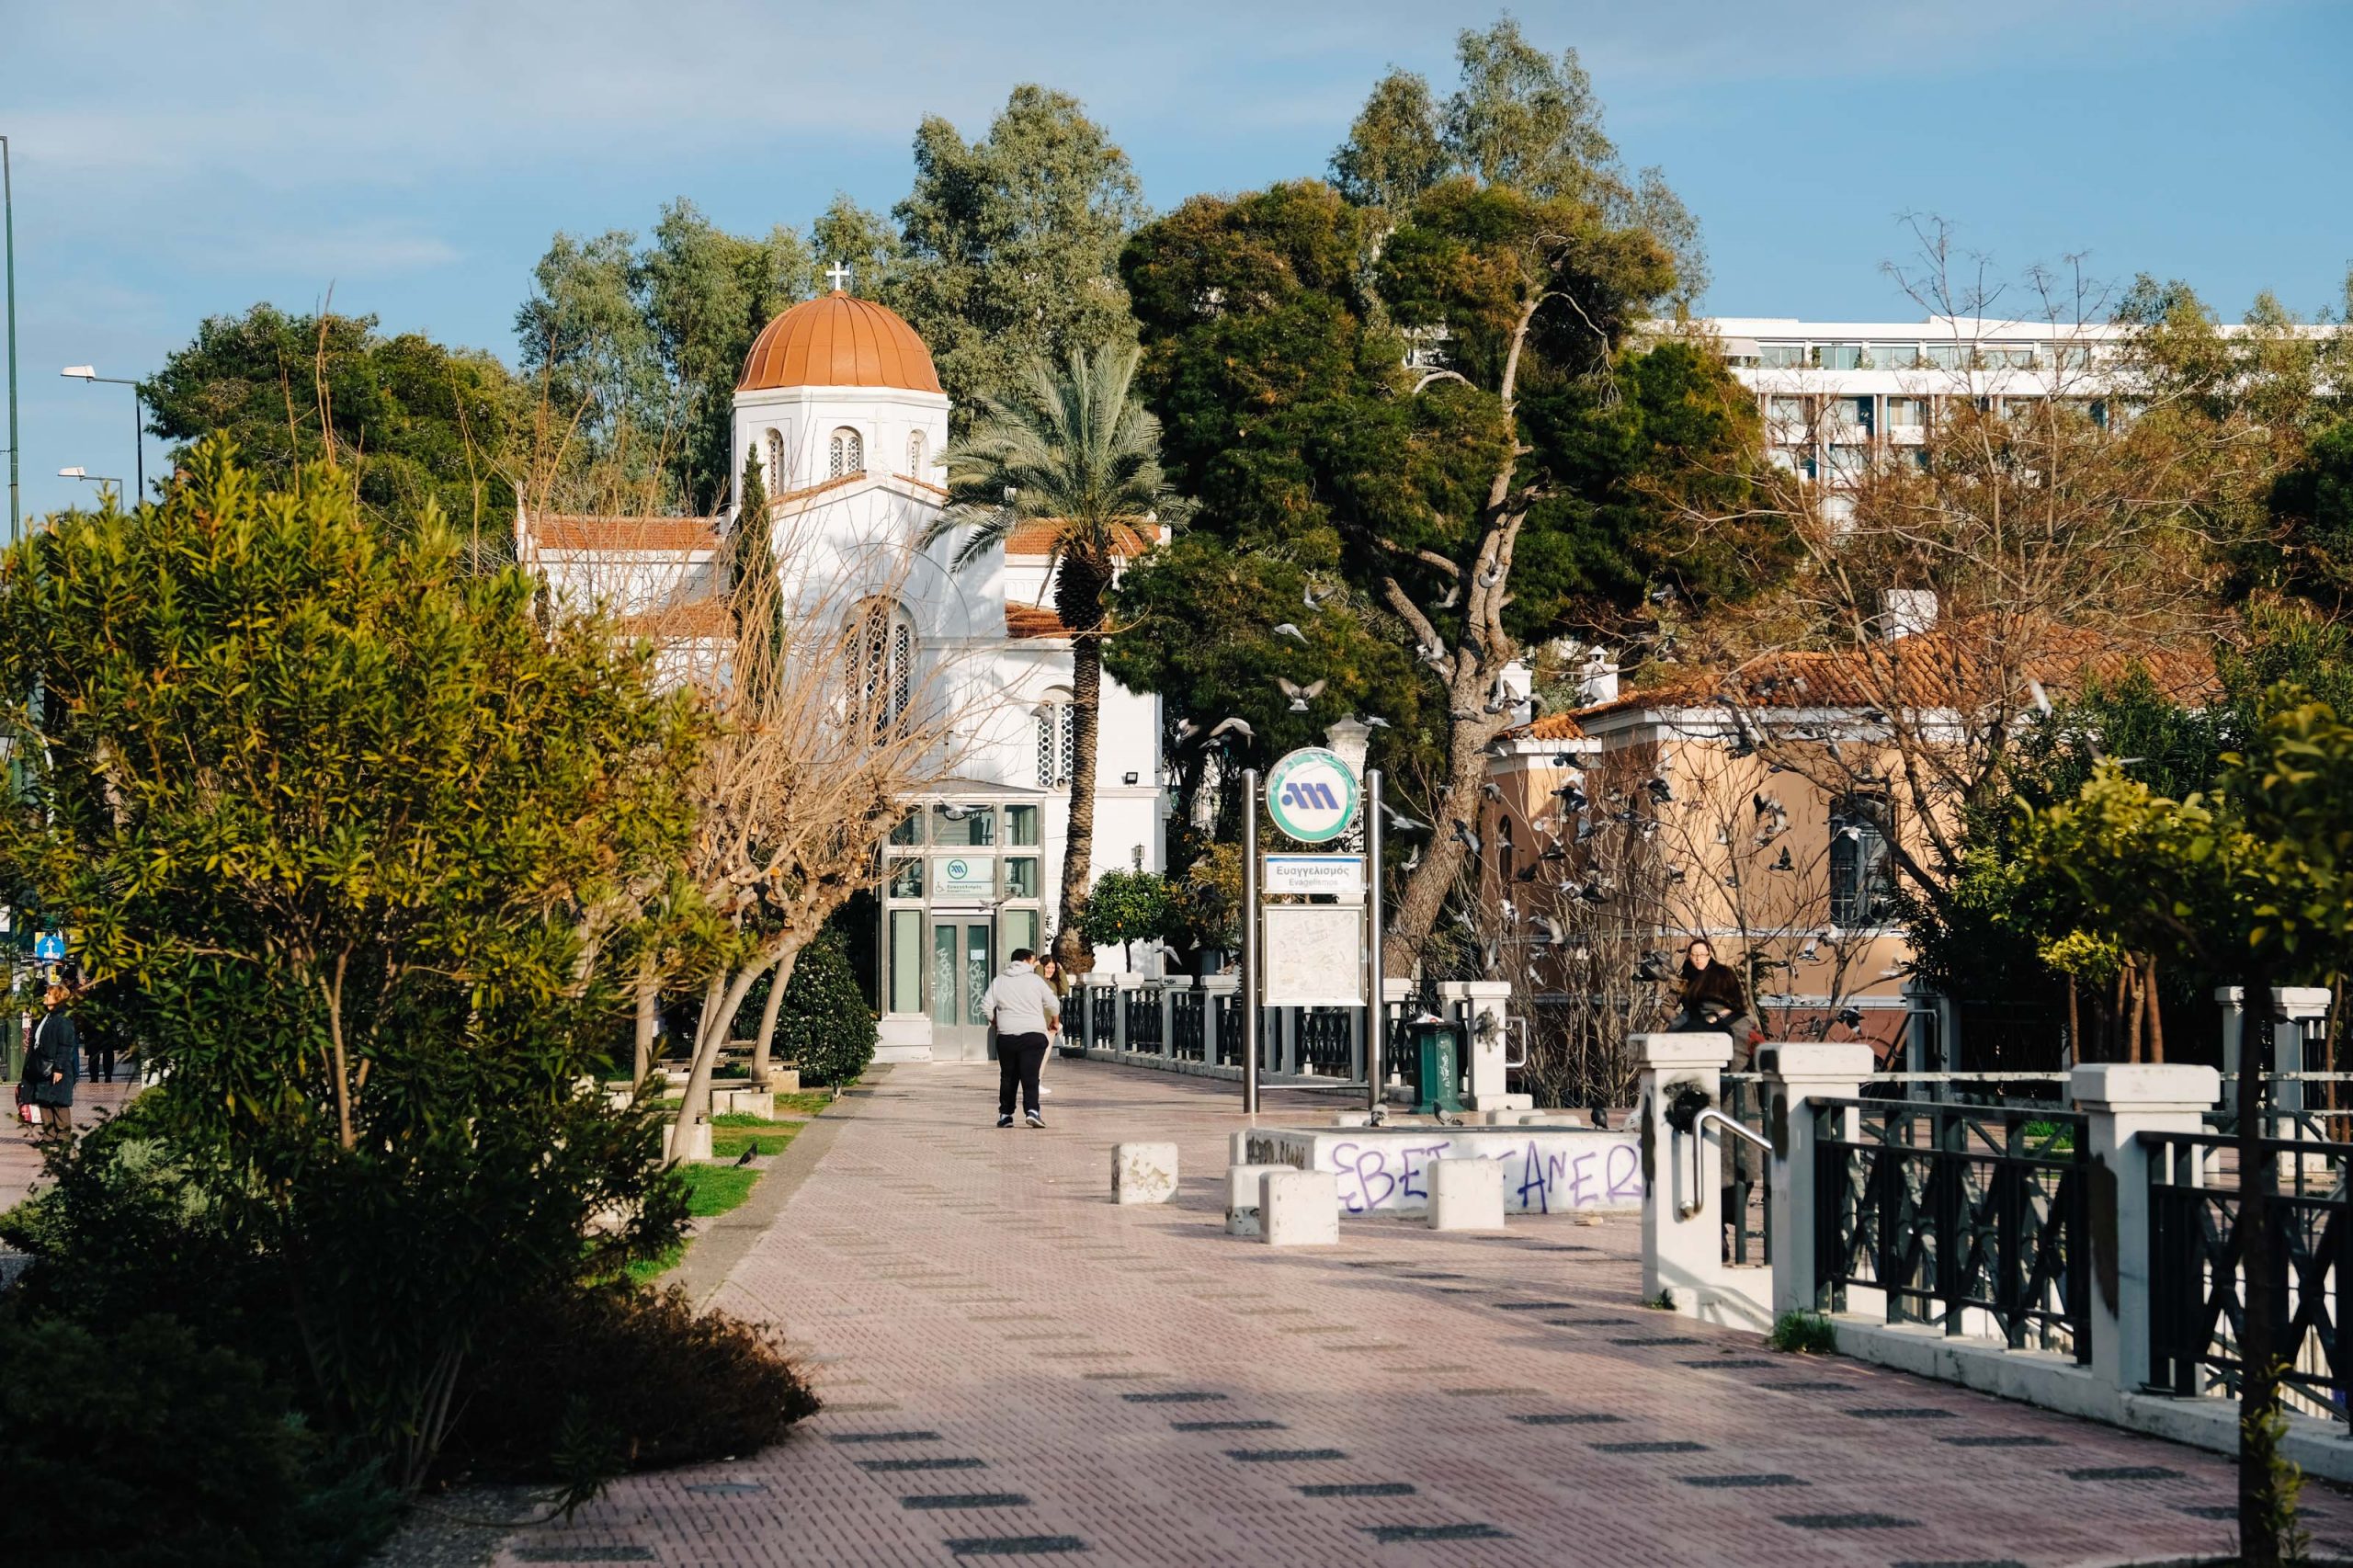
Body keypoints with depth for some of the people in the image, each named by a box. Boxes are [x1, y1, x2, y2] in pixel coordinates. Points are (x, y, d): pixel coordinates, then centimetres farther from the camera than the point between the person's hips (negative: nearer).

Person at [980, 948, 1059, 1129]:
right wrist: (1055, 1021, 24)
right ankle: (1032, 1110, -23)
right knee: (1030, 1076, -7)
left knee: (1008, 1077, 14)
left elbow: (986, 1008, 5)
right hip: (1033, 1035, -3)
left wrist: (996, 1023, 24)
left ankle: (1005, 1114, 16)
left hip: (1006, 1037, 3)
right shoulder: (1035, 980, 0)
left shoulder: (998, 982, 8)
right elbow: (1053, 1004, 4)